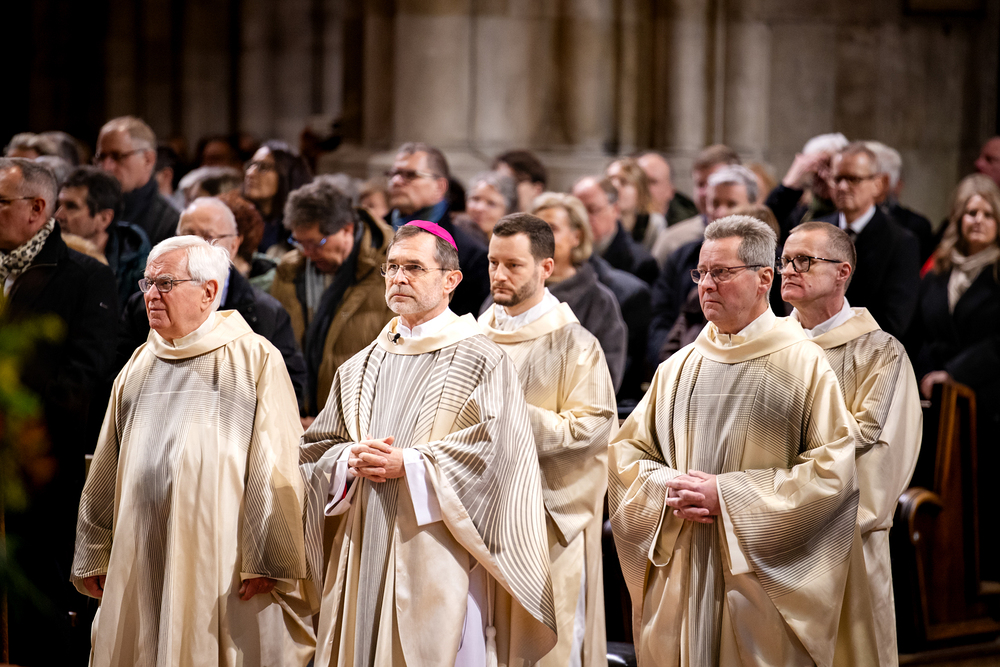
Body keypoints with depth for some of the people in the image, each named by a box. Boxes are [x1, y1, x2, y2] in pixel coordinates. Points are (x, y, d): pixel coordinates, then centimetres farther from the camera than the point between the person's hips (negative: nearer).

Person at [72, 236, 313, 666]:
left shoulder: (256, 360, -1)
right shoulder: (139, 366, 15)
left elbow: (276, 470, -8)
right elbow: (106, 471, 16)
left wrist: (268, 561, -14)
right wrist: (93, 557, 13)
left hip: (222, 563, -5)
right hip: (141, 562, 5)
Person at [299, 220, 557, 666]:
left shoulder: (481, 361, -1)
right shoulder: (359, 369, 17)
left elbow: (492, 449, -12)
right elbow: (317, 448, 15)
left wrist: (406, 464, -14)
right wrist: (352, 461, -7)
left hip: (436, 558, -5)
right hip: (362, 556, 5)